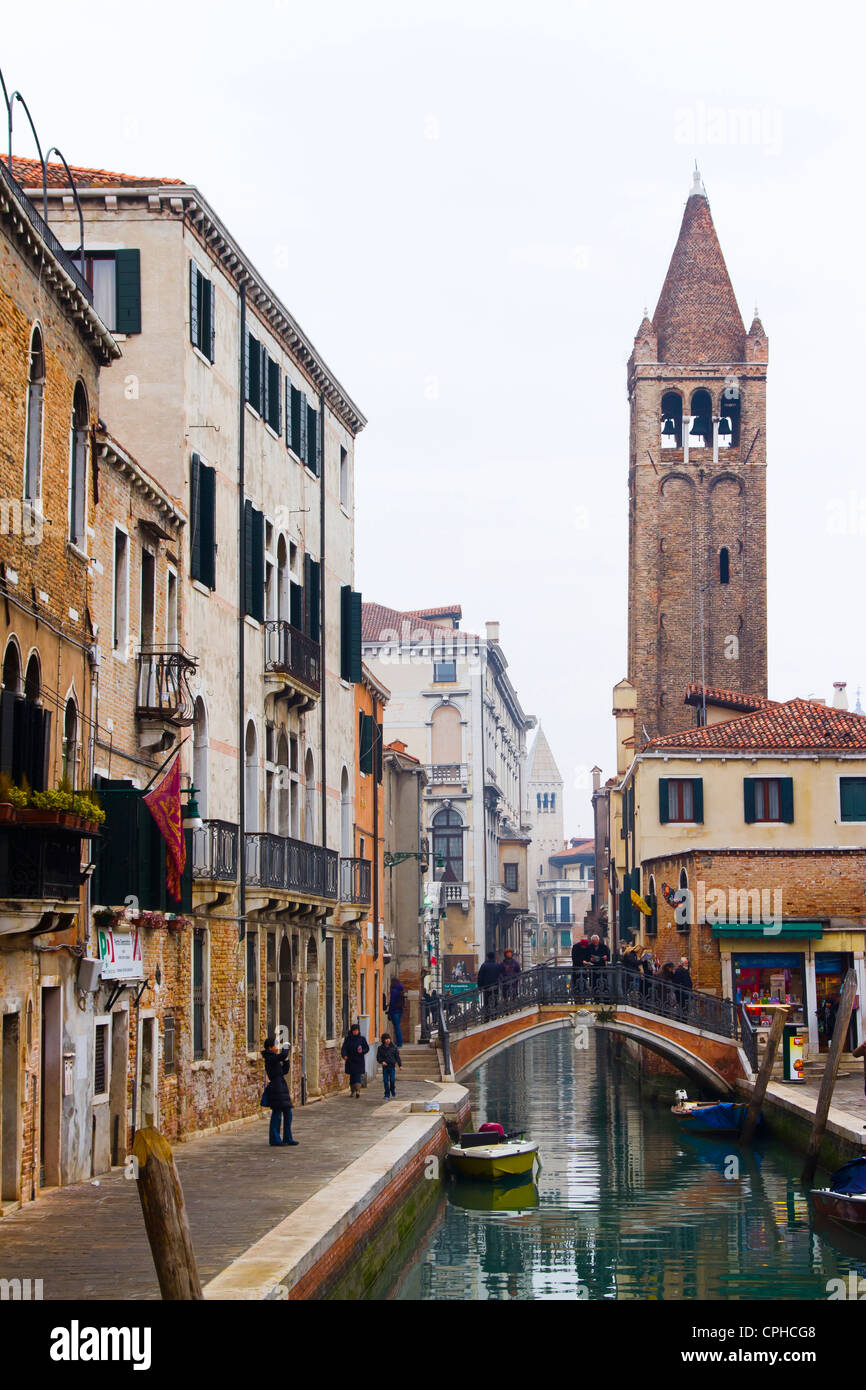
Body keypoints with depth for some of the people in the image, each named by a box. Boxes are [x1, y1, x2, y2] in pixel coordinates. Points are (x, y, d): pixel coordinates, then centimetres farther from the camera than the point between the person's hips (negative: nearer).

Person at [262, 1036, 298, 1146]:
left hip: (281, 1088, 10)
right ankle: (275, 1140, 1)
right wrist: (286, 1047, -8)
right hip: (276, 1088, -10)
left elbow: (284, 1071, 20)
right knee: (277, 1113, -5)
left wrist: (286, 1060, 7)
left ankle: (287, 1138, 19)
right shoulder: (270, 1058, -12)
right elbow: (283, 1055, -27)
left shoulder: (273, 1058, 17)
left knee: (287, 1112, 12)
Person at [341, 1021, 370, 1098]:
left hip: (359, 1061, -2)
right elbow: (344, 1048, -5)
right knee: (352, 1076, 6)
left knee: (358, 1076, -11)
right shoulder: (348, 1038, 2)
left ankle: (358, 1090, -17)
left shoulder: (362, 1039, 1)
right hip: (350, 1061, 2)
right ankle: (353, 1090, 15)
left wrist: (362, 1051, -16)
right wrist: (344, 1055, -24)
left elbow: (367, 1048, 5)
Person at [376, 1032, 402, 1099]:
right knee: (386, 1081, -2)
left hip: (392, 1066, -1)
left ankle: (392, 1089, 25)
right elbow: (378, 1057, 6)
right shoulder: (380, 1048, 2)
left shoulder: (394, 1047, 1)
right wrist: (382, 1062, -14)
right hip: (385, 1066, 1)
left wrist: (400, 1065, 1)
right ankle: (387, 1095, 7)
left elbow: (397, 1056, 4)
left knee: (392, 1080, -7)